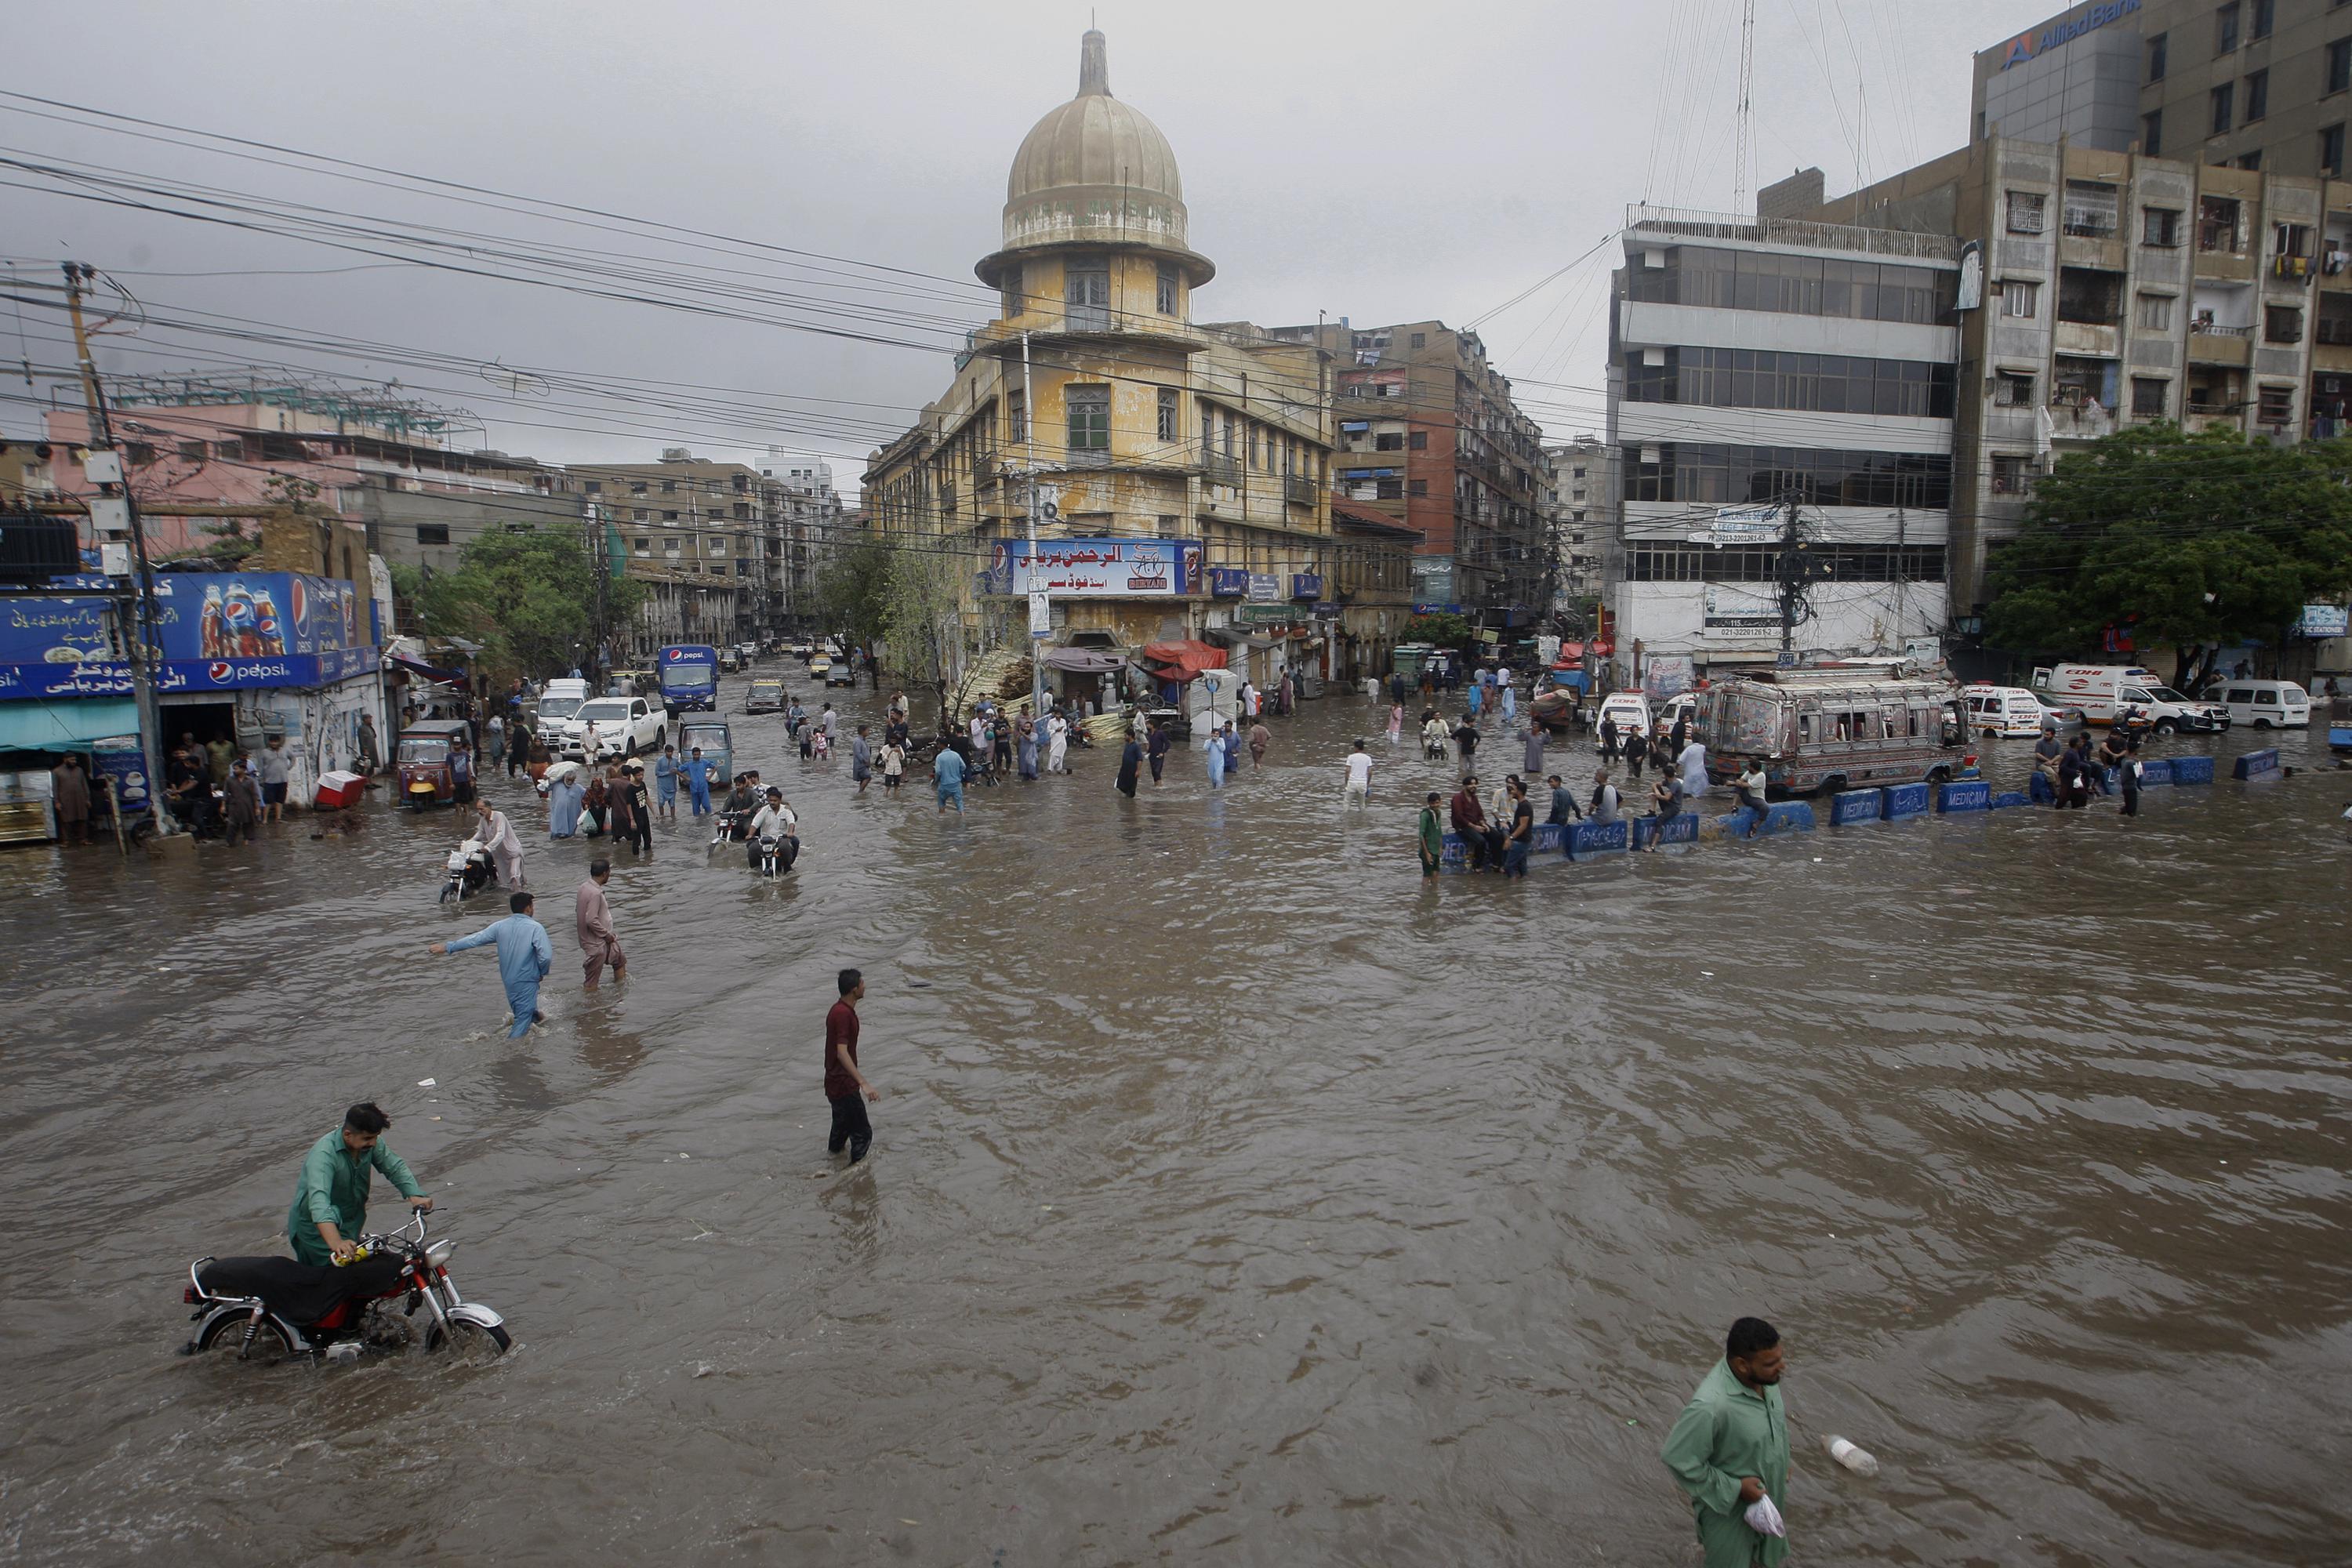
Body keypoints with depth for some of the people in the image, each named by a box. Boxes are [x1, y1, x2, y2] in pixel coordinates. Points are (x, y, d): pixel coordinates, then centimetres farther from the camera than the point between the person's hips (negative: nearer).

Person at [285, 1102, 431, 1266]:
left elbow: (394, 1166, -6)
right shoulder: (323, 1155, -32)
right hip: (316, 1229, -6)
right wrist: (336, 1243, -56)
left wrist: (414, 1195, -25)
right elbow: (318, 1200, -43)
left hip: (350, 1225, 6)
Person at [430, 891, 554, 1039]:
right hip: (527, 980, -6)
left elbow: (475, 939, 4)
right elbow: (546, 956, -26)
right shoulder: (535, 928, -19)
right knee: (523, 1019, 0)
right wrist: (543, 973, -5)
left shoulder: (500, 926, -3)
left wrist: (448, 946, 16)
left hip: (508, 980, 7)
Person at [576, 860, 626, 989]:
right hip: (595, 943, -10)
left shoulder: (585, 887, 3)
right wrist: (606, 934, -16)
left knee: (620, 959, 27)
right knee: (592, 984, 0)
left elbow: (579, 910, 13)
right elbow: (591, 920, -30)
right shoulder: (595, 893, -26)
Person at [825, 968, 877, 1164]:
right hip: (844, 1085, -10)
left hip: (836, 1083, 10)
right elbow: (842, 1052, -30)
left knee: (841, 1129, 22)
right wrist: (863, 1083, -35)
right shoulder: (843, 1014, -22)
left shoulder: (840, 1010, 9)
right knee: (862, 1133, -2)